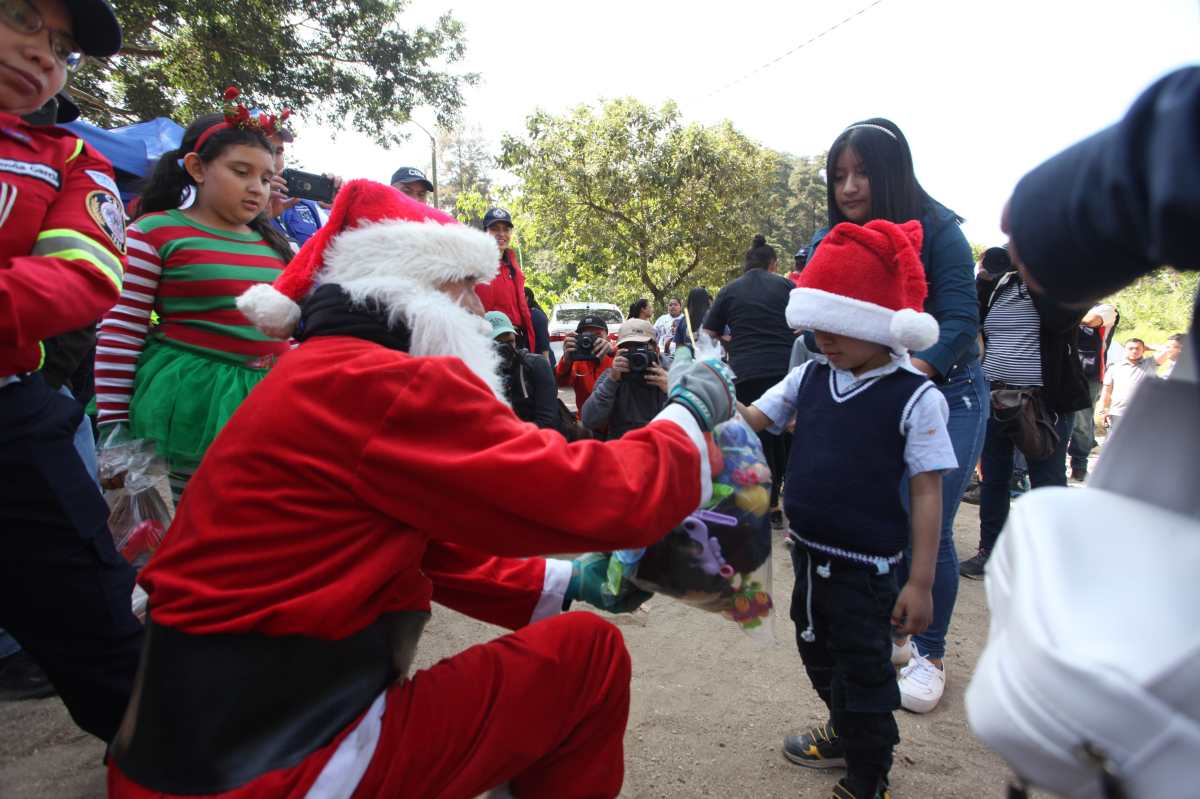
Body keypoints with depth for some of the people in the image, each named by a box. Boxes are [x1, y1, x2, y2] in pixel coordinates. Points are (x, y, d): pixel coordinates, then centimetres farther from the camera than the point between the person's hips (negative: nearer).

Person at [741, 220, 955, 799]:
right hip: (808, 549, 7)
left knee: (863, 670, 10)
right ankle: (846, 734, 51)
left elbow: (926, 493, -14)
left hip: (866, 563, -6)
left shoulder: (915, 397, -15)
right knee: (817, 653, 25)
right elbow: (753, 419, 2)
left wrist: (920, 582, -13)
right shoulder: (811, 377, 0)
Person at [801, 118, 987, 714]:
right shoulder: (826, 244, -4)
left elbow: (960, 321, -18)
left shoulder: (937, 230, -14)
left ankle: (929, 654, 16)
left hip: (945, 392, -3)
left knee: (928, 529, -5)